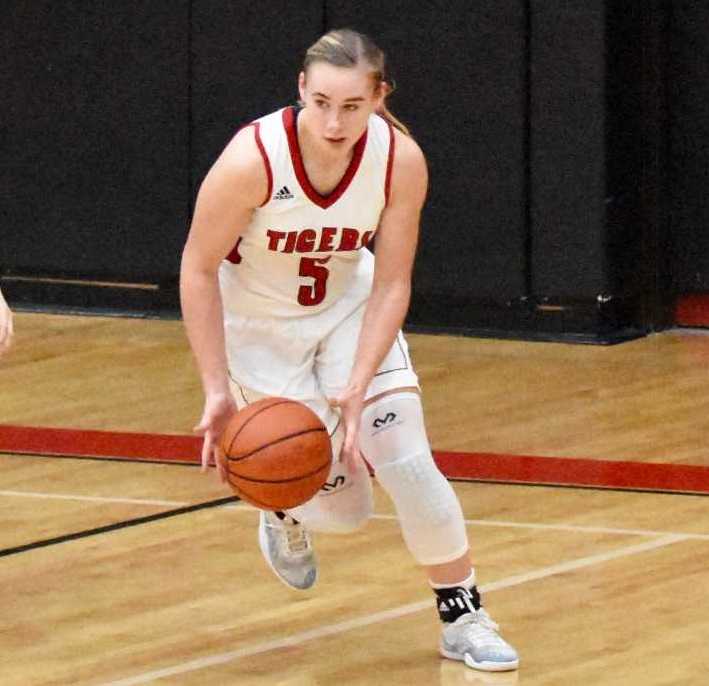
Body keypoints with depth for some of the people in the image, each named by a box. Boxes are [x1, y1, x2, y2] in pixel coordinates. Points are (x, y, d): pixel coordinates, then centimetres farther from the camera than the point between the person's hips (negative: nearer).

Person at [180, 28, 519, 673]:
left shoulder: (401, 161, -24)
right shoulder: (254, 158, -32)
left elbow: (391, 284, -16)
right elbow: (199, 270, -21)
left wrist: (357, 387, -28)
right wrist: (217, 390, -24)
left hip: (347, 307, 2)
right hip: (258, 322, -2)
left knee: (408, 461, -10)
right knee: (342, 505, -5)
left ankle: (464, 619, 9)